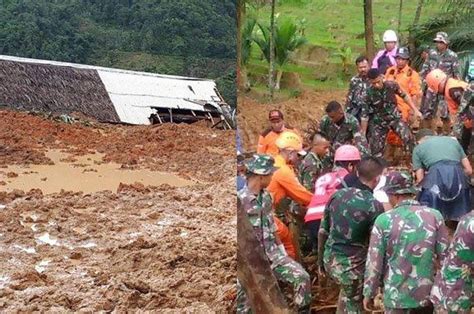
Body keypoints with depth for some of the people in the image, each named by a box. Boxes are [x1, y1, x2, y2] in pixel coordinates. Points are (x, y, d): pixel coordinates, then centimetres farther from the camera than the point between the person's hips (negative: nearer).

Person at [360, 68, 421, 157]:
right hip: (379, 122, -1)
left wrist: (415, 110, 3)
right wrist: (363, 134, -10)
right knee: (376, 149, 3)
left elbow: (404, 96, 2)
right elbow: (364, 115, -13)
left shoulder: (392, 85, -16)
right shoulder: (369, 93, -19)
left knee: (408, 138, -18)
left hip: (394, 117, 1)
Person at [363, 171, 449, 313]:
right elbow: (445, 256, -3)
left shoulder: (384, 220, -12)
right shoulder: (434, 215, -7)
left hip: (397, 295, -2)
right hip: (428, 293, 2)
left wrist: (369, 294, 4)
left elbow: (374, 262, -8)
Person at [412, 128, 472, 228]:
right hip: (458, 176, 3)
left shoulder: (418, 147, 25)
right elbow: (469, 170, 29)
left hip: (436, 175, -3)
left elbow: (420, 178, 18)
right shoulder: (452, 140, 34)